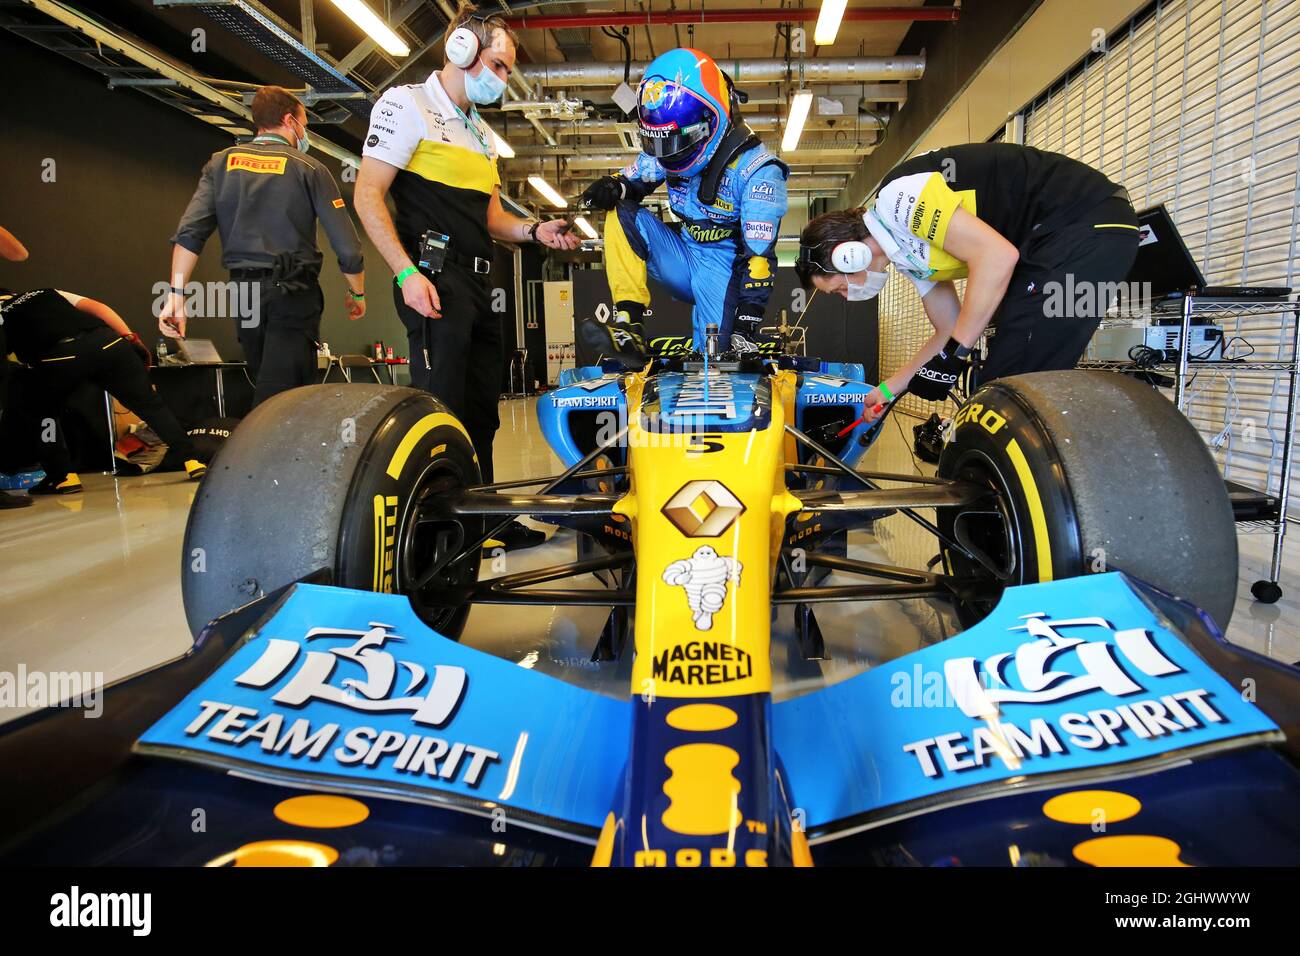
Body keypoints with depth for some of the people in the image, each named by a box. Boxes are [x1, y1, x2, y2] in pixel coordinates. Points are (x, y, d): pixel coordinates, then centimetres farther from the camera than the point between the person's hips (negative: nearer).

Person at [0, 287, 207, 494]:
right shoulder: (46, 293, 36)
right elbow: (96, 307, 21)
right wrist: (130, 338, 14)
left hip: (58, 356, -3)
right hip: (105, 342, 3)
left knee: (36, 413, 23)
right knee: (149, 403, 10)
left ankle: (63, 477, 18)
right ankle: (192, 462, 3)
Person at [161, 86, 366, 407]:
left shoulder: (221, 163, 10)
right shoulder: (310, 168, 0)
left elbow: (189, 232, -2)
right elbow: (347, 247, -5)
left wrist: (177, 294, -3)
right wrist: (358, 293, 10)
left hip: (245, 293, 5)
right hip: (293, 293, -4)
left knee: (264, 389, 18)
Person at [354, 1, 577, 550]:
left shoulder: (482, 133, 25)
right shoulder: (408, 104, 0)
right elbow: (368, 195, -9)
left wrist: (535, 232, 4)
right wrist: (406, 272, -20)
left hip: (478, 285, 9)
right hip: (433, 280, -9)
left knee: (481, 410, 12)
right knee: (442, 410, -12)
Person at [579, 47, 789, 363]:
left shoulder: (757, 170, -19)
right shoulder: (671, 150, -3)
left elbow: (759, 253, -23)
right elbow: (635, 178, 12)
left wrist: (748, 319, -29)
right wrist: (614, 187, -15)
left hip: (724, 268, -5)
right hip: (683, 255, 5)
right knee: (622, 215, -17)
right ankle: (629, 323, -23)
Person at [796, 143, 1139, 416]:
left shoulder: (897, 195, -16)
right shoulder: (904, 249, 13)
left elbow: (998, 256, -25)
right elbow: (950, 329, 20)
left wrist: (953, 356, -18)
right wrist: (889, 389, 26)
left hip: (1089, 225, -10)